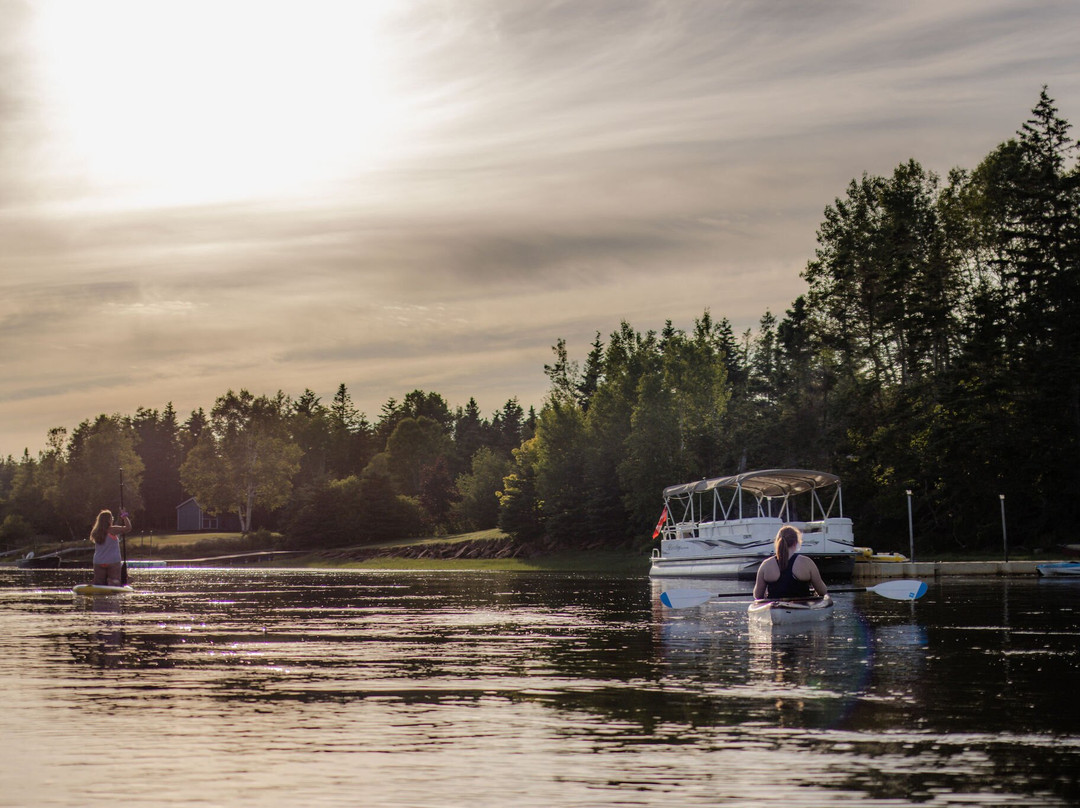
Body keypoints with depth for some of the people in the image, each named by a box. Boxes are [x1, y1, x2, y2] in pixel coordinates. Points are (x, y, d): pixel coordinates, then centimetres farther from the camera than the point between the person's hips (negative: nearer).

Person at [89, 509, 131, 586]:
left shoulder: (96, 532, 7)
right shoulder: (112, 530, -10)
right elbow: (128, 528, -13)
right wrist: (125, 516, 1)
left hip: (98, 563, 5)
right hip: (113, 562, -5)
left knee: (98, 585, 4)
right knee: (114, 584, -6)